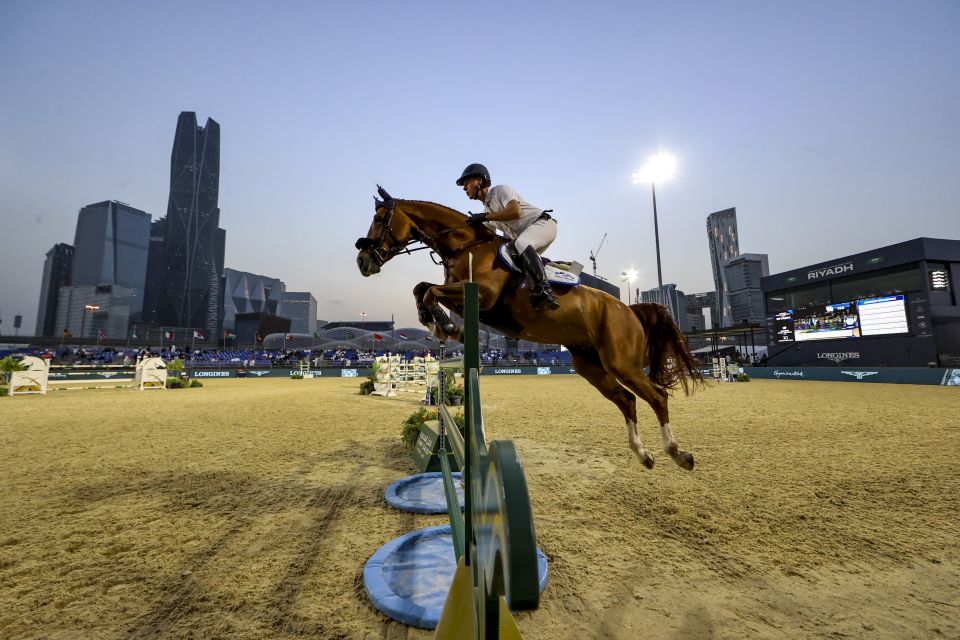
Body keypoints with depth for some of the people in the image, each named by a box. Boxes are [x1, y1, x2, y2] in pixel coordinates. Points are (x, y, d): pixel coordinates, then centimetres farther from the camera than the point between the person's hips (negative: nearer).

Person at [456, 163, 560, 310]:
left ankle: (544, 289, -48)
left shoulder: (501, 190, -6)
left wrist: (484, 217, -22)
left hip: (542, 223, -10)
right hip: (522, 236, 10)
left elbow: (515, 211, -24)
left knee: (521, 243, -37)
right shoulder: (487, 208, 19)